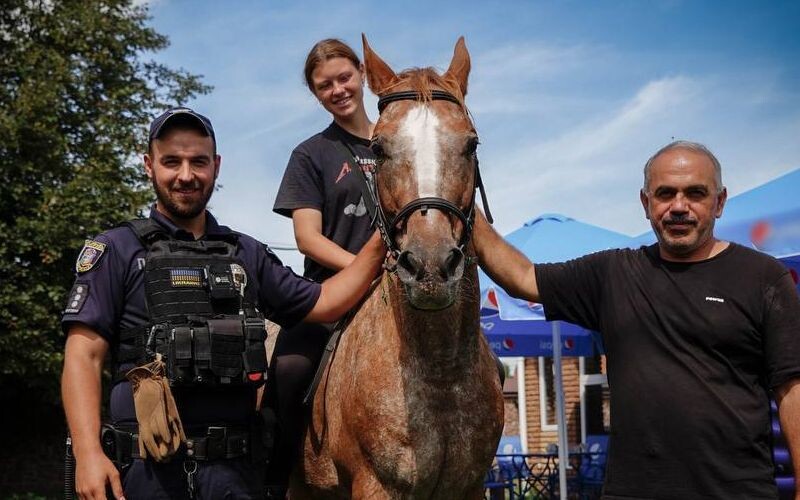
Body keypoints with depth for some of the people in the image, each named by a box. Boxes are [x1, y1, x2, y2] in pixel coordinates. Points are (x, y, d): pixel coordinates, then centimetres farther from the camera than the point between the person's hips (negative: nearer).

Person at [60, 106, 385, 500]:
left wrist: (378, 245, 4)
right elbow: (84, 355, -6)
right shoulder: (116, 251, 2)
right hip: (147, 466, -3)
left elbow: (323, 304, 14)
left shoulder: (247, 254, 15)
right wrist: (88, 454, -17)